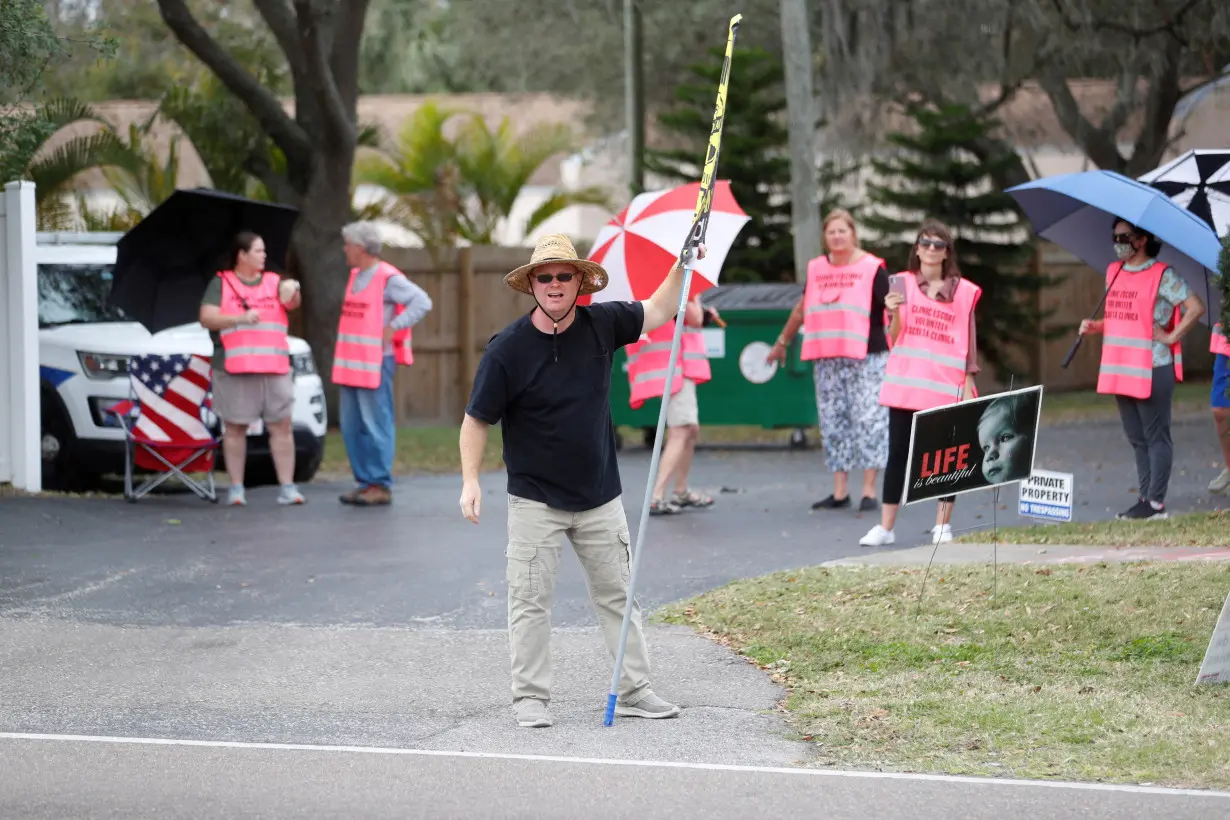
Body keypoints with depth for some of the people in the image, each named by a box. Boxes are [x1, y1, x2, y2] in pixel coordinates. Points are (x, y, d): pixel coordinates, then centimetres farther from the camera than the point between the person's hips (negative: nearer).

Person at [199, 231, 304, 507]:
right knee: (235, 429, 1)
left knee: (281, 427, -1)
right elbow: (206, 318, -5)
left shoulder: (273, 282, 14)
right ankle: (236, 488, 7)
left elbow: (292, 303, -3)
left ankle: (287, 487, 1)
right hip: (234, 369, -3)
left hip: (275, 369, 3)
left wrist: (291, 295, -27)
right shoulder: (221, 284, 5)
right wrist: (240, 318, -18)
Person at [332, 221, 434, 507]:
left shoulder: (388, 278, -10)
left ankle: (381, 486, -3)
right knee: (351, 426, 8)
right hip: (349, 362, 9)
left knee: (376, 425, -6)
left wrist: (393, 328, -17)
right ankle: (365, 482, 15)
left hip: (375, 362, -9)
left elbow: (422, 302, -16)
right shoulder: (355, 276, 17)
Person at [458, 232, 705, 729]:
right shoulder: (507, 349, -12)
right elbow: (477, 419, -7)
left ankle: (633, 691, 16)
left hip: (600, 496, 4)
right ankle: (530, 698, 6)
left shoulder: (601, 324, -1)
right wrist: (470, 481, -16)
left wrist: (683, 266, 3)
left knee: (618, 595, 8)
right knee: (531, 601, -3)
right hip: (535, 500, -4)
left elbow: (658, 312, 16)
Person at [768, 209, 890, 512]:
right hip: (828, 360, 5)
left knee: (868, 419, -6)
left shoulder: (872, 268, -1)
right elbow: (802, 309, 25)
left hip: (865, 358, -5)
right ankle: (839, 492, 10)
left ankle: (868, 491, -2)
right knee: (833, 422, 5)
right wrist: (782, 342, 34)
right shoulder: (817, 269, 13)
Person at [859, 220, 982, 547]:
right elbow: (894, 338, 2)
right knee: (898, 453, 2)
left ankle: (943, 524, 11)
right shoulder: (903, 283, 6)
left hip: (947, 386, 0)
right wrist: (894, 313, -17)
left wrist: (968, 381, 0)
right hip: (906, 383, 0)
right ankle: (885, 526, 4)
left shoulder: (963, 291, 6)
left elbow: (969, 343, 7)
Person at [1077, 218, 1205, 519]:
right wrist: (1095, 326, 6)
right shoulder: (1114, 272, 14)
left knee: (1156, 437, -3)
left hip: (1152, 370, -8)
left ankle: (1156, 503, -2)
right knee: (1137, 439, 12)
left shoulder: (1162, 275, -9)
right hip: (1120, 370, 8)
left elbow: (1196, 307, -13)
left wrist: (1172, 337, -14)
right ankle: (1145, 497, 17)